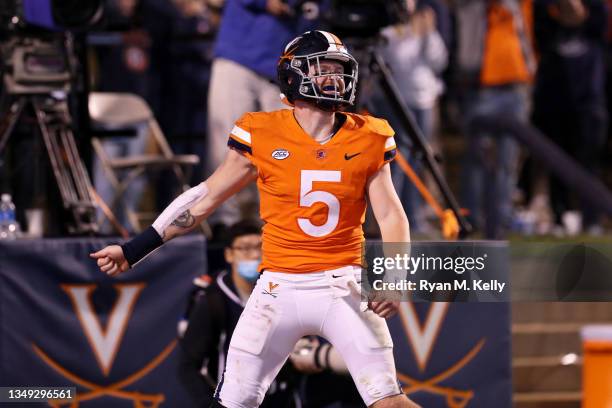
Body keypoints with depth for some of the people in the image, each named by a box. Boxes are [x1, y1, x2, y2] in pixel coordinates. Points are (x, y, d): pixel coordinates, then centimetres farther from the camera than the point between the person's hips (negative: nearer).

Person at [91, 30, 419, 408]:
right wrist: (132, 251, 6)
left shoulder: (367, 140, 0)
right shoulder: (263, 135, -3)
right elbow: (203, 199, 5)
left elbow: (391, 215, 1)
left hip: (345, 288, 0)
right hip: (281, 288, 0)